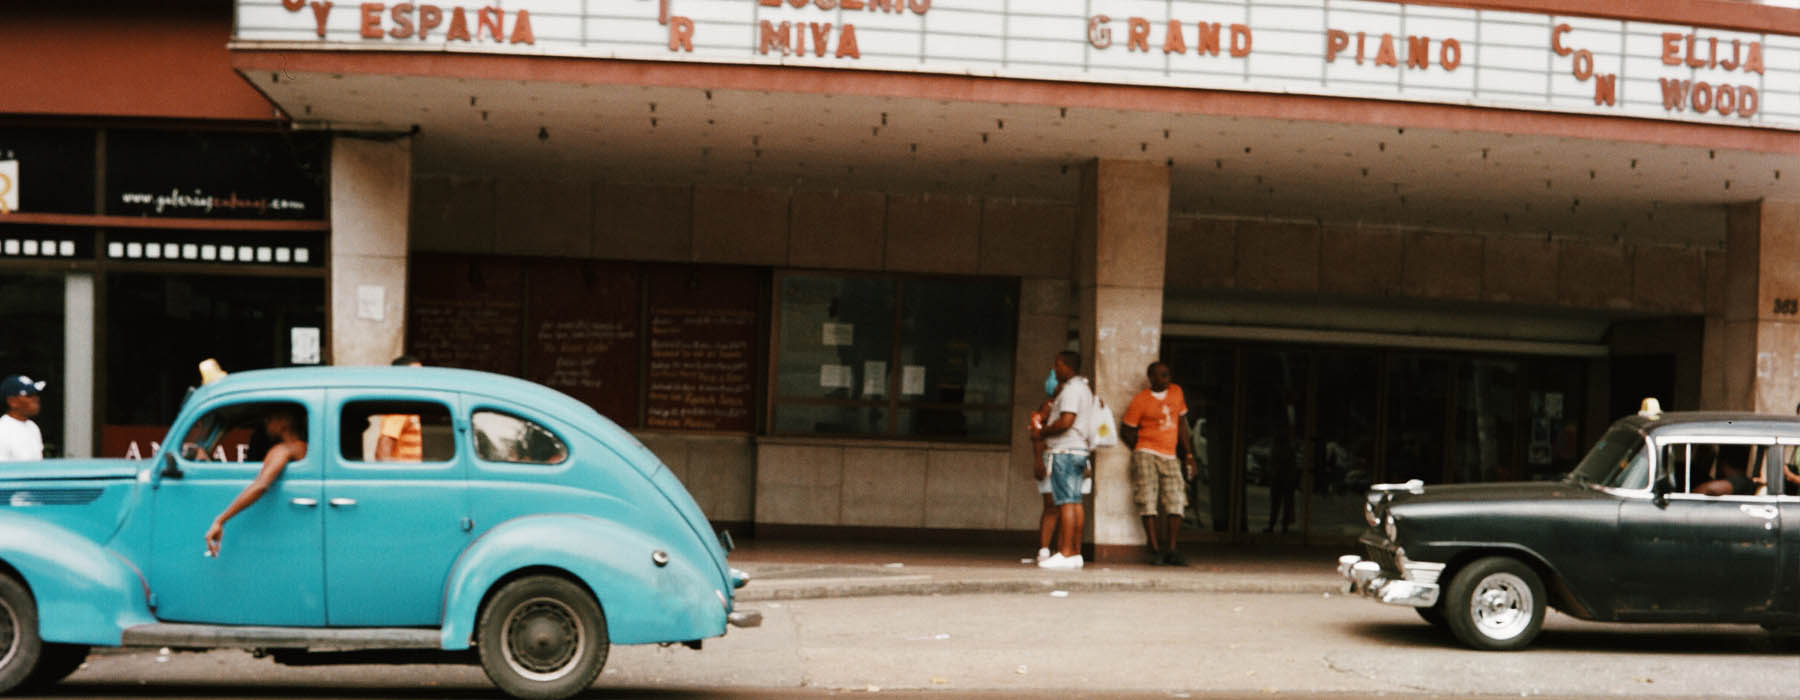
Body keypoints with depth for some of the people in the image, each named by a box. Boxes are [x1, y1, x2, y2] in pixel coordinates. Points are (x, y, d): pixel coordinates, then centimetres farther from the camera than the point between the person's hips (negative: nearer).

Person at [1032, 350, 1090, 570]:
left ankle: (1066, 554, -13)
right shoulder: (1085, 388, 20)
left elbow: (1066, 421, -22)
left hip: (1065, 452, -10)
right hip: (1080, 451, 10)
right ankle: (1075, 553, 8)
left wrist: (1042, 432, -9)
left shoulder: (1071, 389, -12)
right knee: (1075, 503, 8)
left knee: (1066, 502, -11)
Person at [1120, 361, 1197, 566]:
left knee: (1176, 502, -3)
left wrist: (1188, 454, 13)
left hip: (1170, 457, 4)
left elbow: (1181, 424, 16)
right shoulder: (1140, 401, -5)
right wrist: (1140, 453, 2)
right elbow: (1125, 431, 2)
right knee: (1148, 501, -10)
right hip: (1147, 455, -4)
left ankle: (1171, 551, 1)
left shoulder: (1176, 392, 10)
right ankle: (1154, 550, -6)